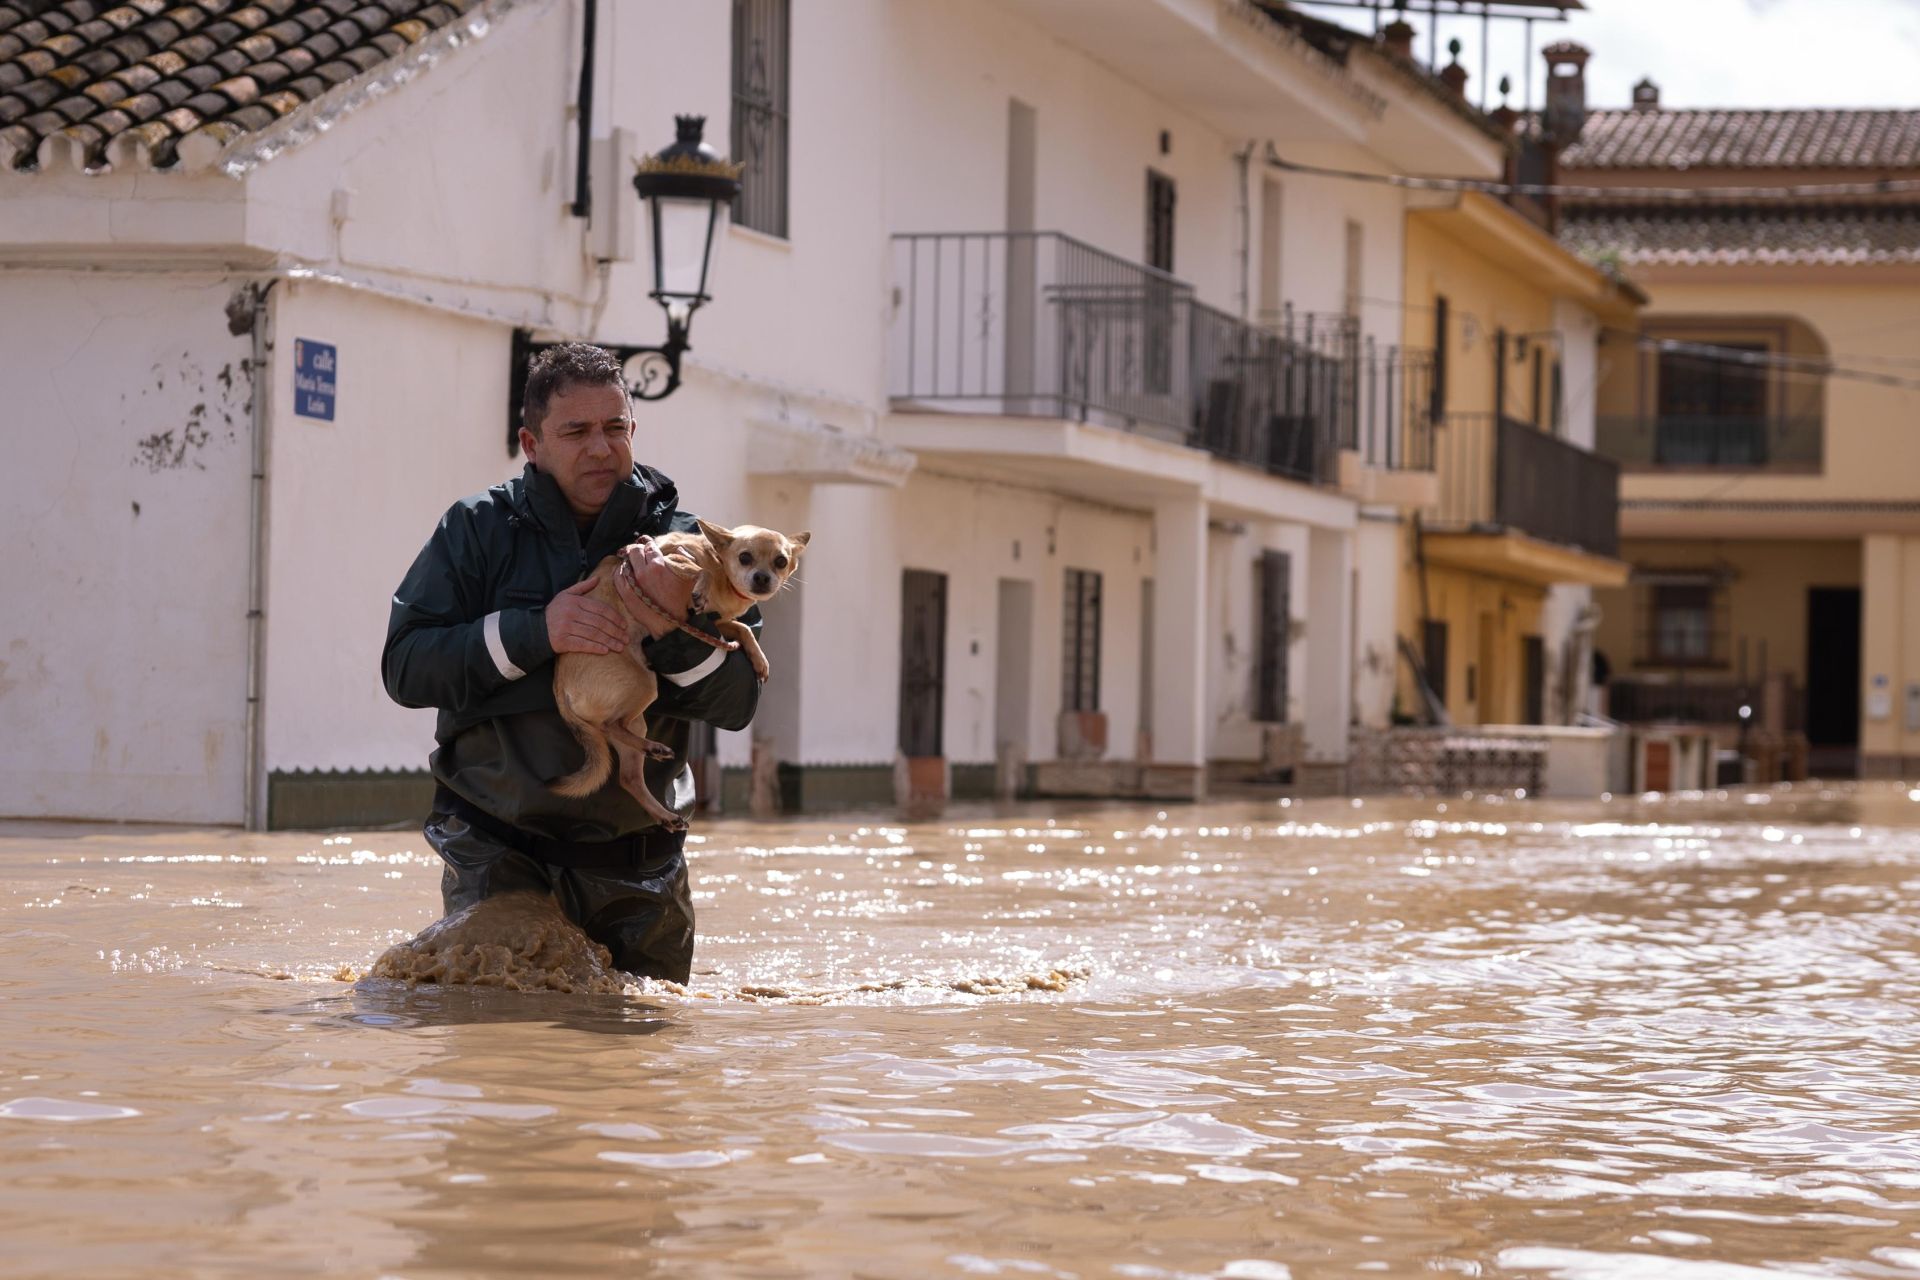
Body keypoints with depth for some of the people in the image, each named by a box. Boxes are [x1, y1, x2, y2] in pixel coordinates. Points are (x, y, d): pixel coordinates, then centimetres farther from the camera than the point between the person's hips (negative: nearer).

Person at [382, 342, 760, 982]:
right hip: (499, 853, -2)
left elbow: (738, 701, -4)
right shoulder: (478, 529, -1)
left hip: (637, 860, 2)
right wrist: (532, 633, -22)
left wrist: (675, 630, -24)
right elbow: (405, 666, -10)